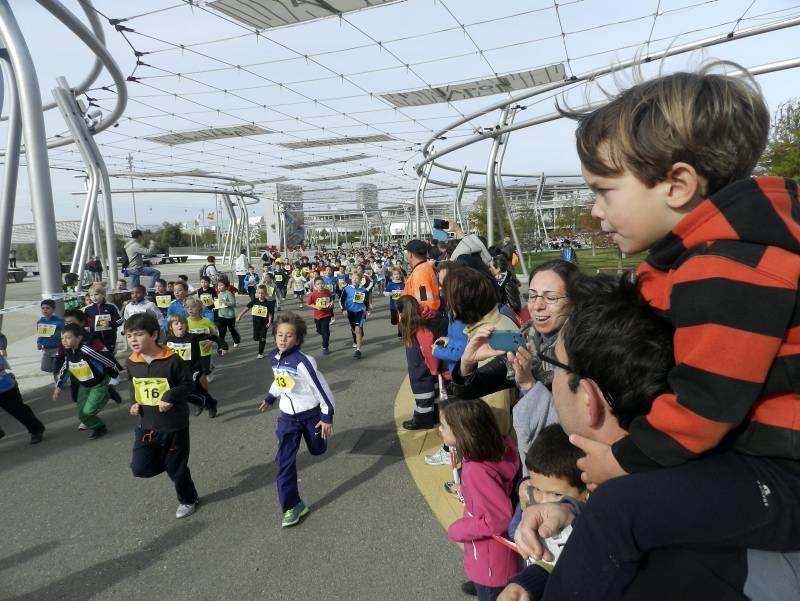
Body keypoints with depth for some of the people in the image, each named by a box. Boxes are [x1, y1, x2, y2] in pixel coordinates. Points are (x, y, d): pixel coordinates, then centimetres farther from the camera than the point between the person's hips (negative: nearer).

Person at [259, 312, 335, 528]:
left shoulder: (303, 361, -26)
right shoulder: (275, 357, -5)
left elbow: (321, 386, -20)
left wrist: (327, 416, -16)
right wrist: (270, 397, 26)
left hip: (311, 413, -4)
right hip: (288, 416, 5)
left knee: (317, 449, 18)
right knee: (285, 460, -4)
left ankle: (321, 431, 54)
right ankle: (292, 506, 5)